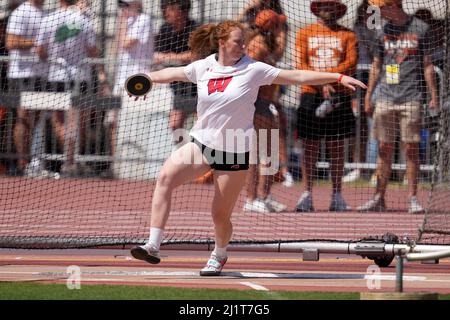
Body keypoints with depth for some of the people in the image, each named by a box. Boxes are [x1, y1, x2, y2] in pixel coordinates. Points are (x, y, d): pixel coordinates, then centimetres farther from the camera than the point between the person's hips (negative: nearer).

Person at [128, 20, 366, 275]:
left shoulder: (253, 70, -7)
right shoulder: (203, 67, 1)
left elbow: (297, 76, -7)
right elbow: (174, 73, 20)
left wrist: (339, 77, -10)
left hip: (235, 151, -2)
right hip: (202, 144, 2)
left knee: (221, 215, 1)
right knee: (166, 178, -22)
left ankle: (219, 255, 35)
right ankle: (153, 246, -23)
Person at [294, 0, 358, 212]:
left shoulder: (347, 35, 10)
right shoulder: (305, 33, 11)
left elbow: (351, 63, -3)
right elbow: (301, 64, -1)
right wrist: (322, 83, -14)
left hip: (339, 96, 0)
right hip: (311, 94, 0)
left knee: (337, 146, 1)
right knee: (309, 145, -1)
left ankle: (337, 195, 3)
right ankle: (306, 194, 0)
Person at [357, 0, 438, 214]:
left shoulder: (420, 29, 2)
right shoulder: (383, 31, 12)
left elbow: (427, 65, 4)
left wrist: (434, 96, -2)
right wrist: (367, 97, 13)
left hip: (410, 99, -3)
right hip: (385, 99, 3)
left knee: (411, 148, -3)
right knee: (384, 149, 4)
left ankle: (413, 198, 1)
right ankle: (379, 198, 7)